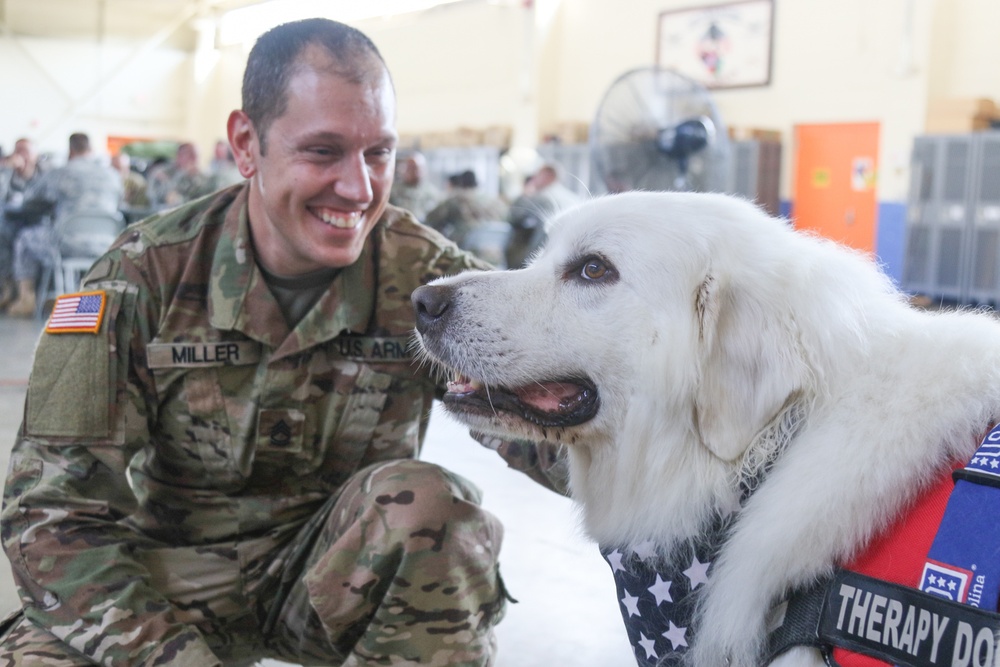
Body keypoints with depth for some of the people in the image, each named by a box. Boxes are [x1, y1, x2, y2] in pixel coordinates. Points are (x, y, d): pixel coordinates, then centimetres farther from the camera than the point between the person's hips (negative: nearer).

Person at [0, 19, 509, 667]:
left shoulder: (429, 276, -12)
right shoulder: (148, 273, -13)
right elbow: (55, 506, -14)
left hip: (336, 574, 1)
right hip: (173, 579, 0)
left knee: (432, 503, -30)